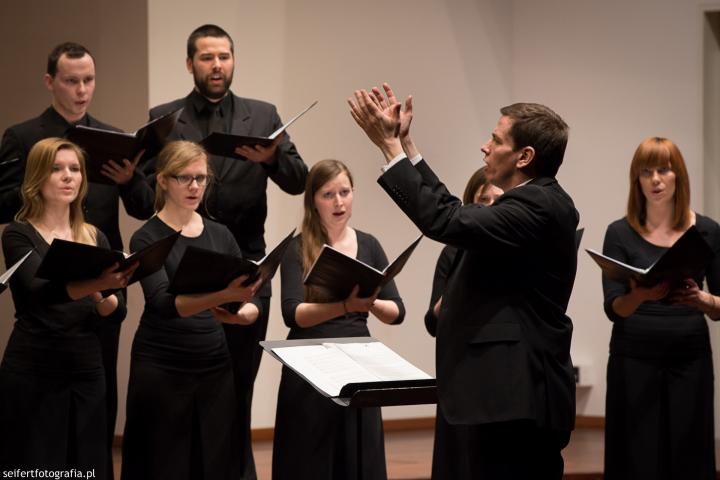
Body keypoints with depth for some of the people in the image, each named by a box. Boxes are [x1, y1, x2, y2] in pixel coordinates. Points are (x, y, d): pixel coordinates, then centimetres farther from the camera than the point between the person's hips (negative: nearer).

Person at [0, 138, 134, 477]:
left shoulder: (94, 237, 10)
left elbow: (117, 311, 4)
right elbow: (40, 290, -23)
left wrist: (101, 296, -19)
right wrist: (94, 283, -40)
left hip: (86, 371, 5)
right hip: (31, 374, -5)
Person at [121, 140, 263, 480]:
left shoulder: (220, 235, 9)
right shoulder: (148, 239, -7)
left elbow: (254, 301, 5)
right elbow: (163, 303, -23)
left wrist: (239, 313, -19)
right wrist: (222, 296, -38)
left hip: (215, 365, 5)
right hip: (161, 368, -5)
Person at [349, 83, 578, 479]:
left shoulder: (537, 206, -17)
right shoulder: (539, 201, 14)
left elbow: (446, 223, -25)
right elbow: (455, 212, 20)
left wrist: (390, 146, -18)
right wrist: (404, 143, 18)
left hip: (516, 396, -11)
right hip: (519, 392, 11)